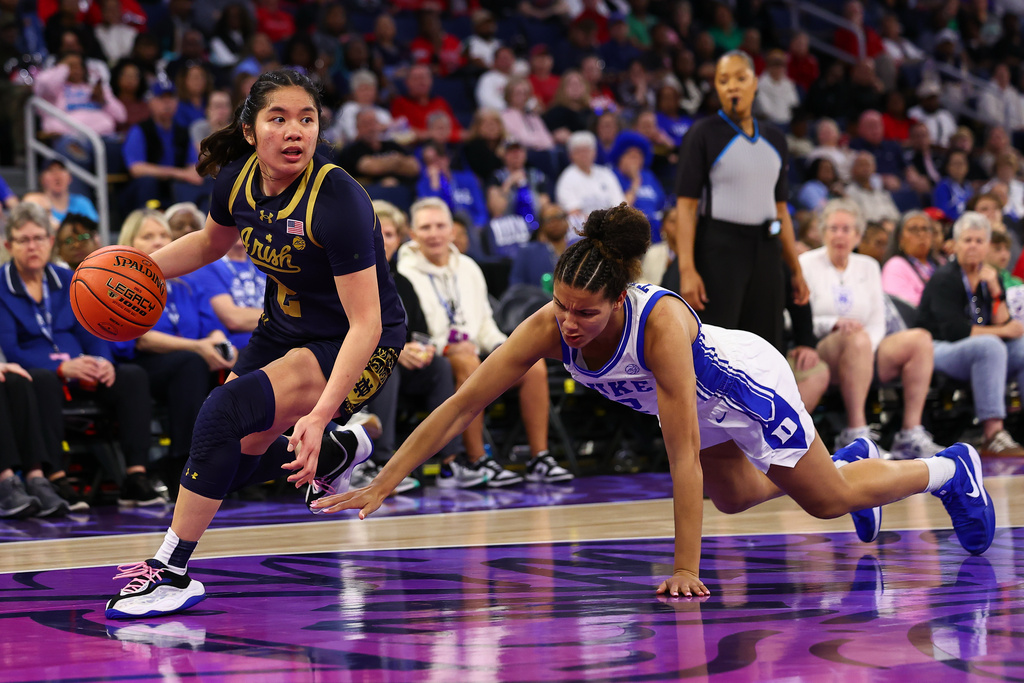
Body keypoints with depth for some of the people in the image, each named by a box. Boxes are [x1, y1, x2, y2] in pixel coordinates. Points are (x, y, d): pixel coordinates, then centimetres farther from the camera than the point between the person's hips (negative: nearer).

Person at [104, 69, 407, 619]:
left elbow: (365, 322, -32)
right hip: (284, 329, 8)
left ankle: (172, 572, -20)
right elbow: (210, 243, 14)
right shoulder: (237, 179, -11)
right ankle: (337, 452, 43)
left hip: (354, 348, -8)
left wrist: (320, 412, -42)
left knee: (226, 411, -28)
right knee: (229, 464, 13)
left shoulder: (337, 199, -30)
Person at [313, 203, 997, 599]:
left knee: (827, 500, 13)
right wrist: (380, 488, -35)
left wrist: (686, 570, -46)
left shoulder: (661, 321, -46)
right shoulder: (550, 326, -32)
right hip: (703, 400, 6)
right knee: (735, 496, 30)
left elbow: (683, 453, -45)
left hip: (748, 380, -6)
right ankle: (852, 456, 57)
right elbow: (459, 407, -29)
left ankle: (950, 469, 38)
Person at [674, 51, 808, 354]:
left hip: (765, 249, 6)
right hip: (719, 248, -5)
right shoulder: (703, 133, -3)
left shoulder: (774, 138, 14)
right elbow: (686, 205, -9)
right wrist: (687, 269, -19)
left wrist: (796, 270, 15)